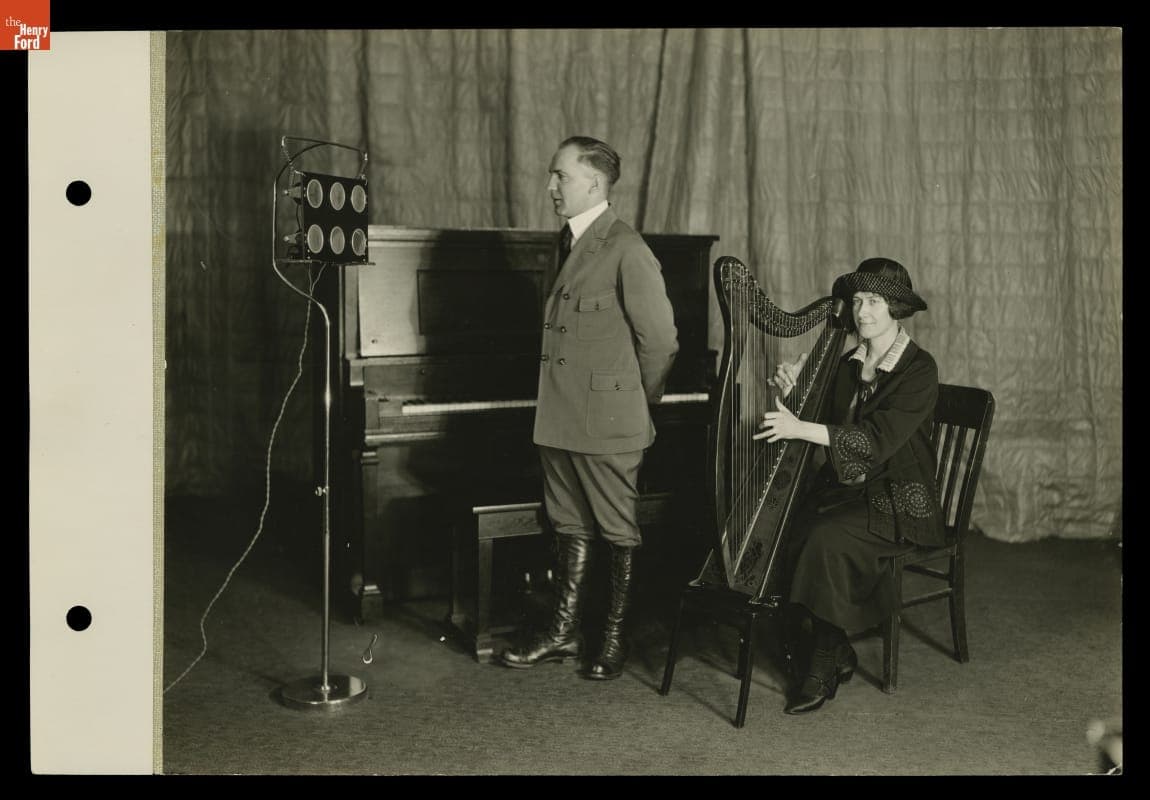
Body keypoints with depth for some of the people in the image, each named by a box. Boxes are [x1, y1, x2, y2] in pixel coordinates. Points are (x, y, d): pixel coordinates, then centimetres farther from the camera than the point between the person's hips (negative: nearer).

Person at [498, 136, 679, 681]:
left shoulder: (626, 250, -14)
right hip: (560, 420, 8)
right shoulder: (568, 242, 12)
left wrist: (637, 404, -2)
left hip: (608, 422, -8)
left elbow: (661, 341, -13)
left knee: (620, 532, 6)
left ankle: (615, 640, 19)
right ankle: (564, 632, 26)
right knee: (571, 526, 16)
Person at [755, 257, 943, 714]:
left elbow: (879, 438, -22)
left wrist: (801, 428, -28)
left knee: (827, 539, -31)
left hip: (899, 504, -6)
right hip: (843, 489, 6)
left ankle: (824, 668, -16)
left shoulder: (919, 369, -10)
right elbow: (825, 428, 10)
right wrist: (794, 396, -10)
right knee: (785, 533, -20)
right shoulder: (846, 365, 10)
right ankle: (837, 656, -5)